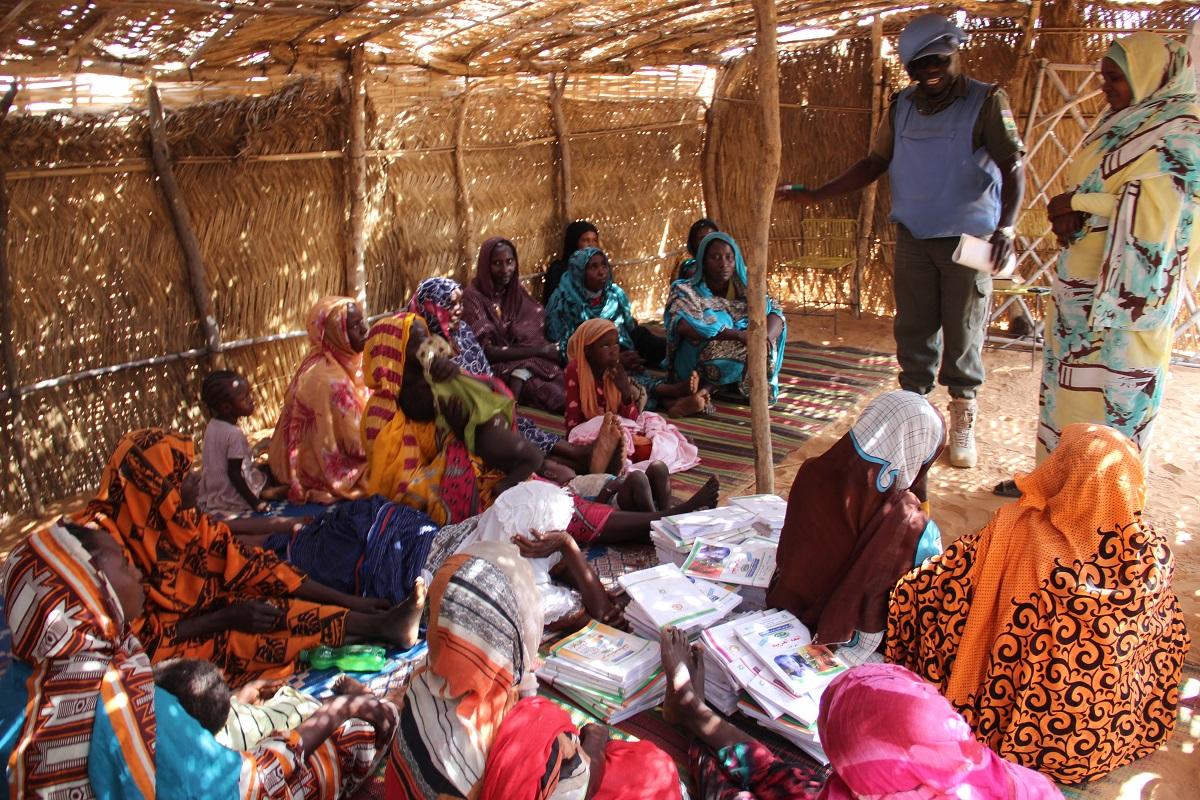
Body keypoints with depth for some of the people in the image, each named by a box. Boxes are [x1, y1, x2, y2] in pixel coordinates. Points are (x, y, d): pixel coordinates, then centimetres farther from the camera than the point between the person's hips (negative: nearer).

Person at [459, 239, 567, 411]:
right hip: (494, 367, -6)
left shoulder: (517, 291, 11)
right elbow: (485, 351, -15)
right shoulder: (473, 297, -7)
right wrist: (539, 351, -18)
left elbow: (536, 333, 4)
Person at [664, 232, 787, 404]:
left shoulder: (744, 289, 5)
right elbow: (683, 326, -27)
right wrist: (738, 335, -34)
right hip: (696, 365, -4)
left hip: (741, 362, 4)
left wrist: (766, 338, -31)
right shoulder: (686, 291, -8)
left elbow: (776, 312, -7)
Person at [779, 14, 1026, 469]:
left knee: (963, 330, 2)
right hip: (913, 238, 4)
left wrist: (1005, 229, -24)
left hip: (969, 238, -4)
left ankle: (962, 422, 14)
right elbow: (874, 164, 12)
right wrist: (816, 196, 3)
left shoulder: (986, 102, -5)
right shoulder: (902, 107, 9)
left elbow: (1013, 168, -10)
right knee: (914, 328, 7)